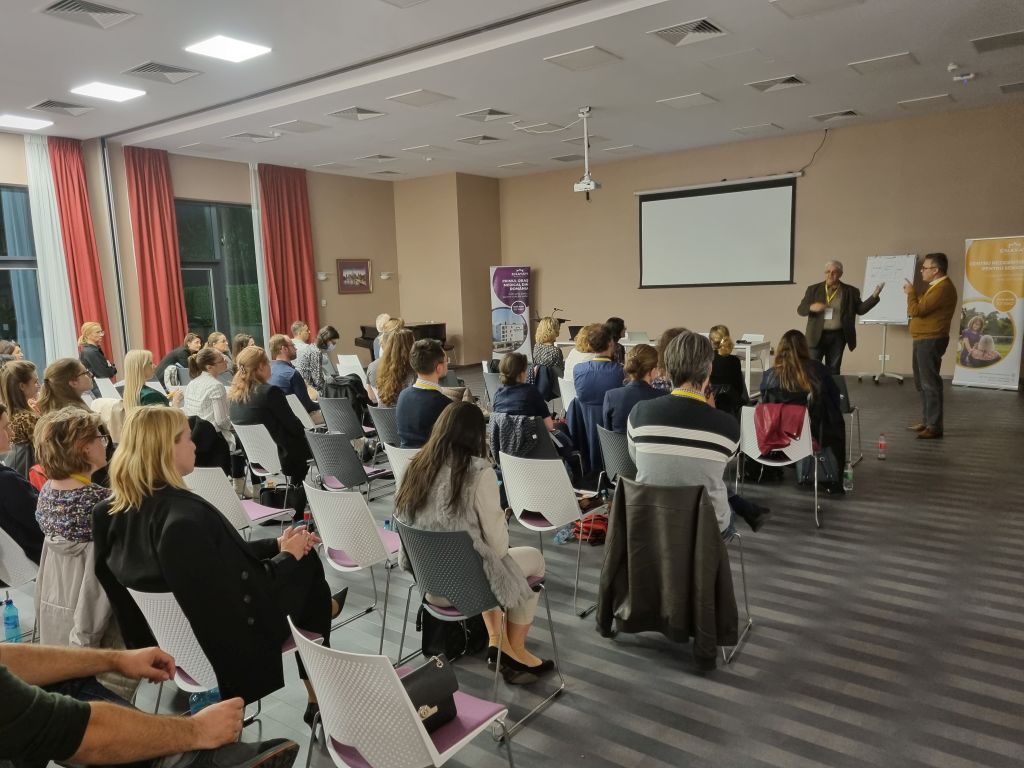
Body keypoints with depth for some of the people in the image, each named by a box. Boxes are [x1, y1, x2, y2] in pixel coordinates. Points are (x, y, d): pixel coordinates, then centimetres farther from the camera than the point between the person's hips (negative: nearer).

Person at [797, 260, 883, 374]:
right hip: (817, 336, -1)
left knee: (833, 370, 9)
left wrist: (874, 296, -7)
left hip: (838, 337, 1)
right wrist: (811, 307, -19)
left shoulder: (850, 291, 5)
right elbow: (800, 310, 2)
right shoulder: (813, 289, 3)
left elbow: (860, 309, 4)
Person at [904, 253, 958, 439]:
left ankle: (934, 426, -6)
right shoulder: (937, 286, 18)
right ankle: (926, 421, 23)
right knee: (922, 382, 15)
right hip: (923, 340, 11)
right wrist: (913, 294, 8)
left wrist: (910, 292, -4)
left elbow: (917, 310, -19)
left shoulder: (943, 288, -17)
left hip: (930, 341, -11)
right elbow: (920, 308, 20)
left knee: (930, 383, -9)